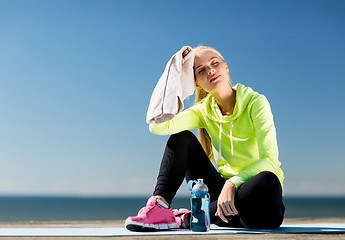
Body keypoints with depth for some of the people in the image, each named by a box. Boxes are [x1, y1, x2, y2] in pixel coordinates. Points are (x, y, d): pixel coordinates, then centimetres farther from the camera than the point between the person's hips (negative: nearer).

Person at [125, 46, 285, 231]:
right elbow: (158, 127, -15)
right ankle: (159, 205, -24)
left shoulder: (255, 103, -10)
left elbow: (269, 159, -21)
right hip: (223, 188, 3)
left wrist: (233, 183, -35)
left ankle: (187, 219, -27)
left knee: (267, 181, -39)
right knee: (182, 138, -8)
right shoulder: (204, 111, 2)